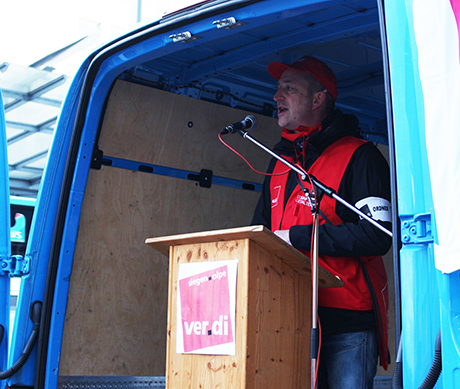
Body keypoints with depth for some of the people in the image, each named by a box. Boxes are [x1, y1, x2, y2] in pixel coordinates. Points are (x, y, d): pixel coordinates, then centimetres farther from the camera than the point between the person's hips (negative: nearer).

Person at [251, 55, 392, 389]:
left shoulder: (358, 156, -4)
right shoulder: (280, 161, 19)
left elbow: (377, 236, -16)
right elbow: (260, 228, 26)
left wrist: (296, 237, -14)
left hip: (348, 323, -6)